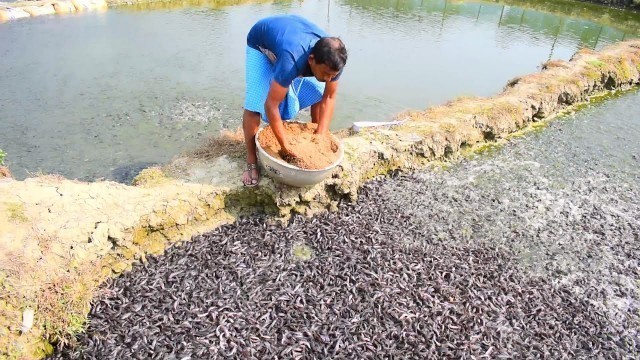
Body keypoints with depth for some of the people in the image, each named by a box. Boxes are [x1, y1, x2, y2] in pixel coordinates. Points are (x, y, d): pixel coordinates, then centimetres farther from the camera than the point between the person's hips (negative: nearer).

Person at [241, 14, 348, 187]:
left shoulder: (333, 58, -30)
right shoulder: (292, 60, -47)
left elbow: (329, 98, -18)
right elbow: (271, 105, -43)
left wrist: (321, 137, -24)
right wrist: (285, 146, -37)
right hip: (262, 44, -5)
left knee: (319, 94, -5)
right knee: (255, 104, -18)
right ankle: (251, 161, -4)